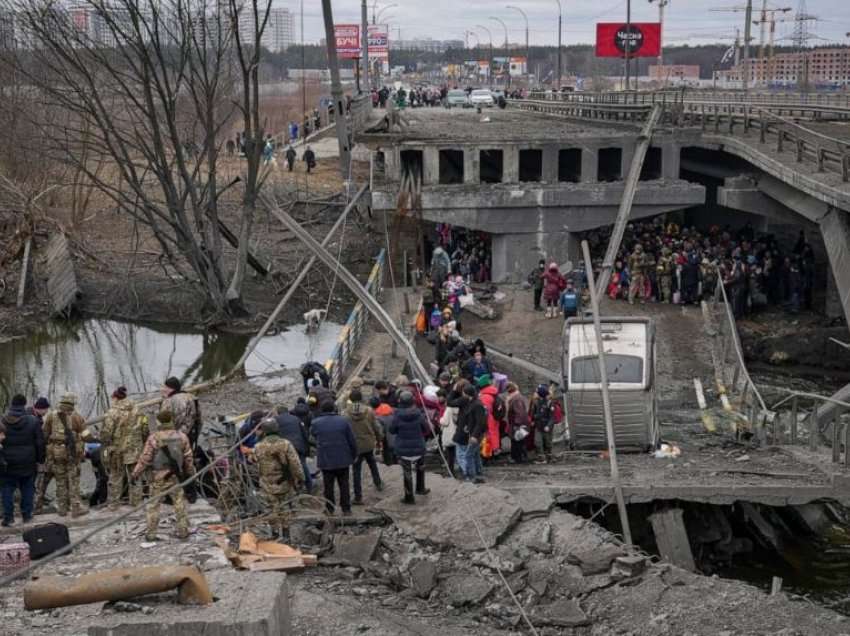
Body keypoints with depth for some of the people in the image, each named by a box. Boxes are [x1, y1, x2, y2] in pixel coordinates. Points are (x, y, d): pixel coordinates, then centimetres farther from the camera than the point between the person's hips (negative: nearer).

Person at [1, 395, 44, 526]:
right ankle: (27, 515, 15)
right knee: (27, 489, 13)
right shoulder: (33, 422, -7)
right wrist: (40, 460, 6)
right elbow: (40, 443, -4)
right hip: (28, 464, 0)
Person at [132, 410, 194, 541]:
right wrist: (190, 471, 23)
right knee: (179, 502, 11)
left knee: (154, 504, 5)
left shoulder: (154, 438, -11)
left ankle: (151, 533, 7)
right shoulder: (181, 436, 1)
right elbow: (188, 457, 9)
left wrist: (136, 472, 2)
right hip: (176, 476, 3)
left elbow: (145, 458, -8)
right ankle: (183, 531, 13)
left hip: (159, 476, -3)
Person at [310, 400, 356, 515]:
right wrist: (353, 455, 9)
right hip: (343, 460, 0)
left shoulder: (315, 423, -4)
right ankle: (346, 509, 10)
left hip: (325, 460, 0)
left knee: (328, 485, 10)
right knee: (344, 485, 9)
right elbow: (352, 441, -2)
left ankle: (330, 509, 15)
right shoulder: (343, 421, -4)